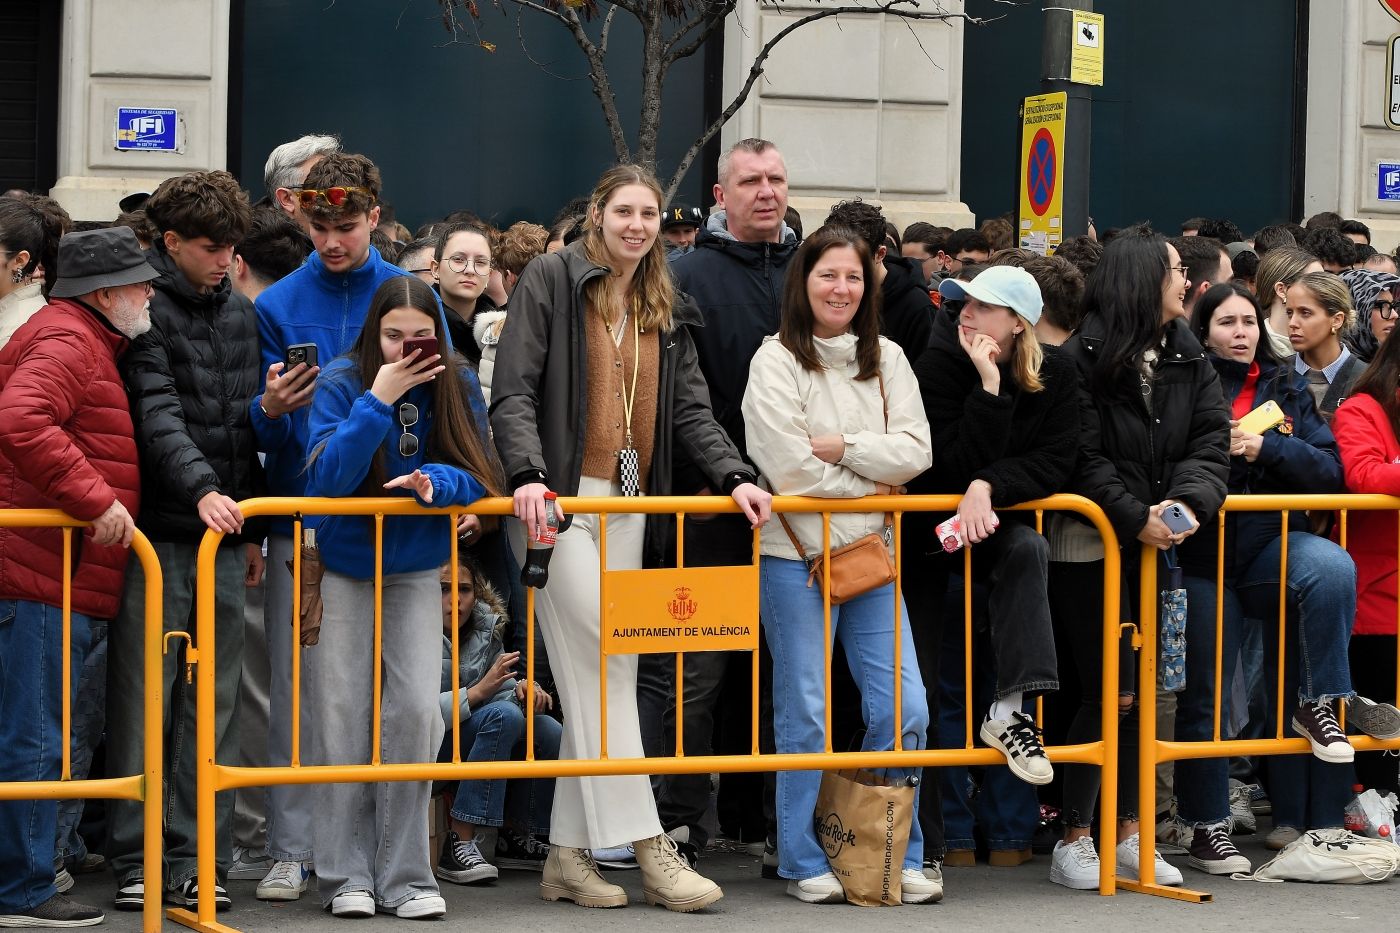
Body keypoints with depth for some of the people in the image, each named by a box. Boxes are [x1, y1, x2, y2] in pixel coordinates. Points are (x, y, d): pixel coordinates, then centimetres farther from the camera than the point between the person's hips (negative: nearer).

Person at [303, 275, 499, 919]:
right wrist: (379, 401, -28)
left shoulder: (456, 385, -5)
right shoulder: (341, 382, -13)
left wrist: (435, 482, -27)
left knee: (416, 710, -8)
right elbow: (325, 478, -22)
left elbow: (479, 479, -6)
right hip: (343, 569, -2)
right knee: (343, 716, -2)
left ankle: (405, 875, 1)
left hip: (415, 572, 2)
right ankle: (346, 876, 7)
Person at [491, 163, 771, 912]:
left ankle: (568, 856, 7)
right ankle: (649, 849, -13)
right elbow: (513, 391, -9)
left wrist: (733, 476, -4)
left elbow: (689, 409, 12)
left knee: (594, 680, 4)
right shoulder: (550, 280, -1)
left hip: (628, 507, 6)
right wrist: (528, 474, -23)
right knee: (605, 663, -12)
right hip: (558, 500, -6)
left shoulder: (666, 309, 18)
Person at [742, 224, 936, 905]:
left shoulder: (887, 359, 10)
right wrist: (870, 486, -5)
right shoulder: (777, 361, -5)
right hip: (796, 556, -5)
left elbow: (915, 451, 0)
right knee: (806, 715, -1)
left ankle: (898, 856, 13)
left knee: (902, 709, 1)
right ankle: (804, 862, 9)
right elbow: (791, 470, -13)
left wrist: (843, 447, -12)